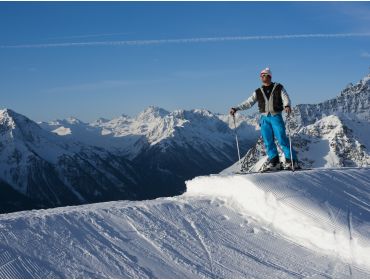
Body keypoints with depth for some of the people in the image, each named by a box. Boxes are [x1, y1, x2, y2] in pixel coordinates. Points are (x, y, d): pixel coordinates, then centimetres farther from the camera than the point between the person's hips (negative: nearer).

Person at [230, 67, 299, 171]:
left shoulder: (278, 88, 6)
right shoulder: (258, 92, 14)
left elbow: (286, 98, -6)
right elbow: (248, 103, 14)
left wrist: (287, 106, -29)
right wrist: (236, 108, 3)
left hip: (276, 117, -4)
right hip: (264, 118, 4)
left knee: (282, 139, -11)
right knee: (268, 141, 1)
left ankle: (292, 161, -7)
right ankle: (274, 162, 8)